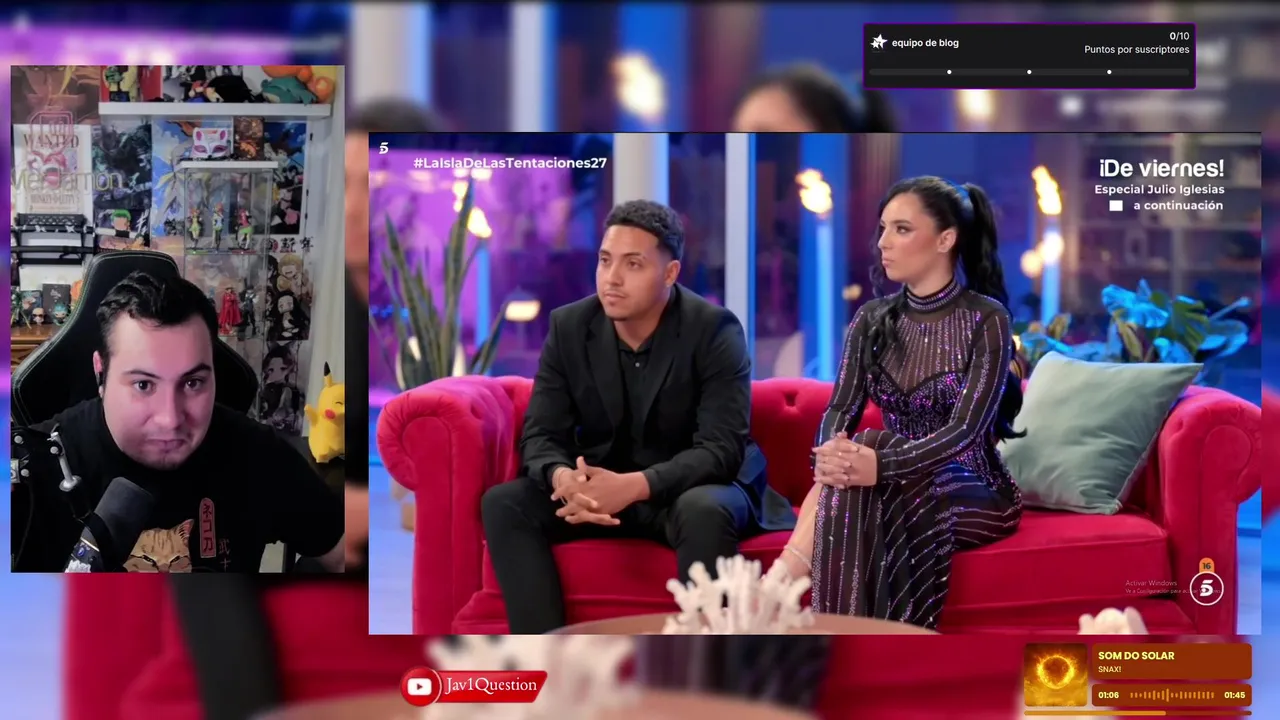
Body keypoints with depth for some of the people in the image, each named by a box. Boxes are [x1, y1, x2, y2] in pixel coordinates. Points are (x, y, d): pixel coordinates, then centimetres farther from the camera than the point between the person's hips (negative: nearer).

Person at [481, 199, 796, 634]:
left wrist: (633, 485, -38)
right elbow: (541, 434, -6)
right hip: (601, 486, 4)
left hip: (694, 489, -4)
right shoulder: (569, 326, -3)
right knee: (504, 504, -20)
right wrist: (564, 479, -32)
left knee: (704, 512, -39)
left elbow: (722, 448, -23)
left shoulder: (714, 330, -16)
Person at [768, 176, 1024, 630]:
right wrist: (829, 452, -29)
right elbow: (840, 409, -3)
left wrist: (881, 465, -38)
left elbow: (967, 430, -22)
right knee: (845, 473, -32)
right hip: (906, 488, 4)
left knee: (863, 455, -33)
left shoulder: (986, 319, -11)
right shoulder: (873, 320, 7)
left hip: (976, 495, -4)